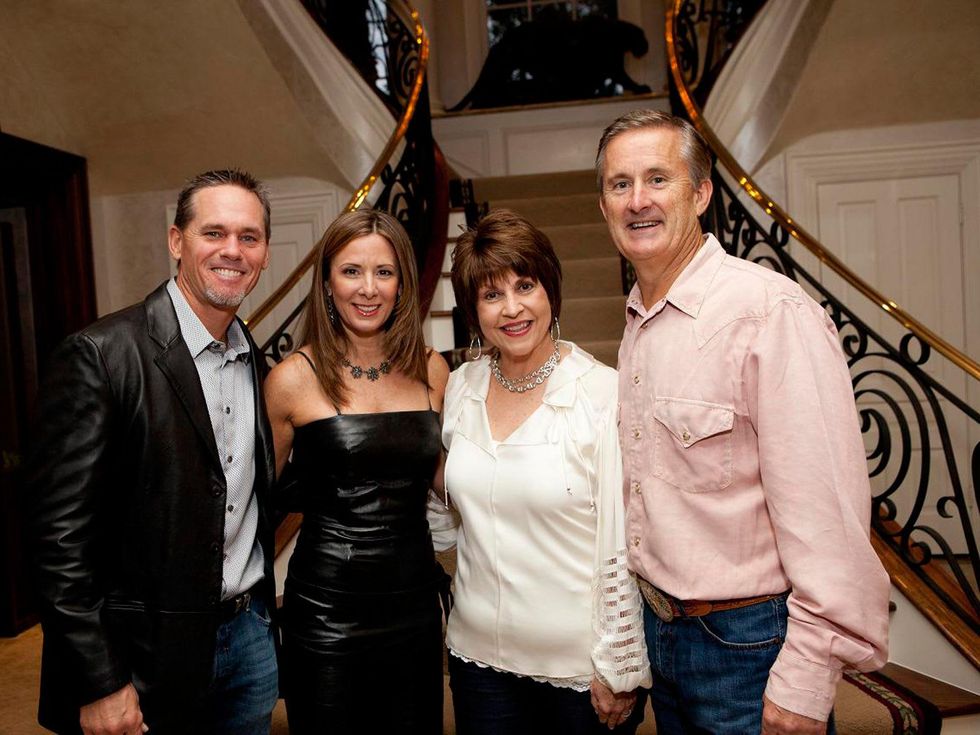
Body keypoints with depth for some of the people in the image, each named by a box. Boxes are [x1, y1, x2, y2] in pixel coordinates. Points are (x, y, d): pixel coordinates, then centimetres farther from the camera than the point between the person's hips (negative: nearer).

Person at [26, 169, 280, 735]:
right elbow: (61, 535, -16)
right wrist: (99, 685, -14)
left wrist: (259, 615, 7)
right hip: (150, 657, -5)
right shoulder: (102, 354, -16)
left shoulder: (256, 361, 4)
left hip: (250, 636, 6)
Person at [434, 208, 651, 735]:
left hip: (581, 669, -4)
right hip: (480, 656, 4)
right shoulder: (461, 388, -1)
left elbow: (624, 550, -13)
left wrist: (620, 671, -9)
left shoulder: (605, 395, -16)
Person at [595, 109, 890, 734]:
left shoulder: (772, 311, -20)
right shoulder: (638, 324, 6)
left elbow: (826, 513, -23)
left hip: (748, 644, -7)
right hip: (661, 630, 8)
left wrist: (805, 680, -21)